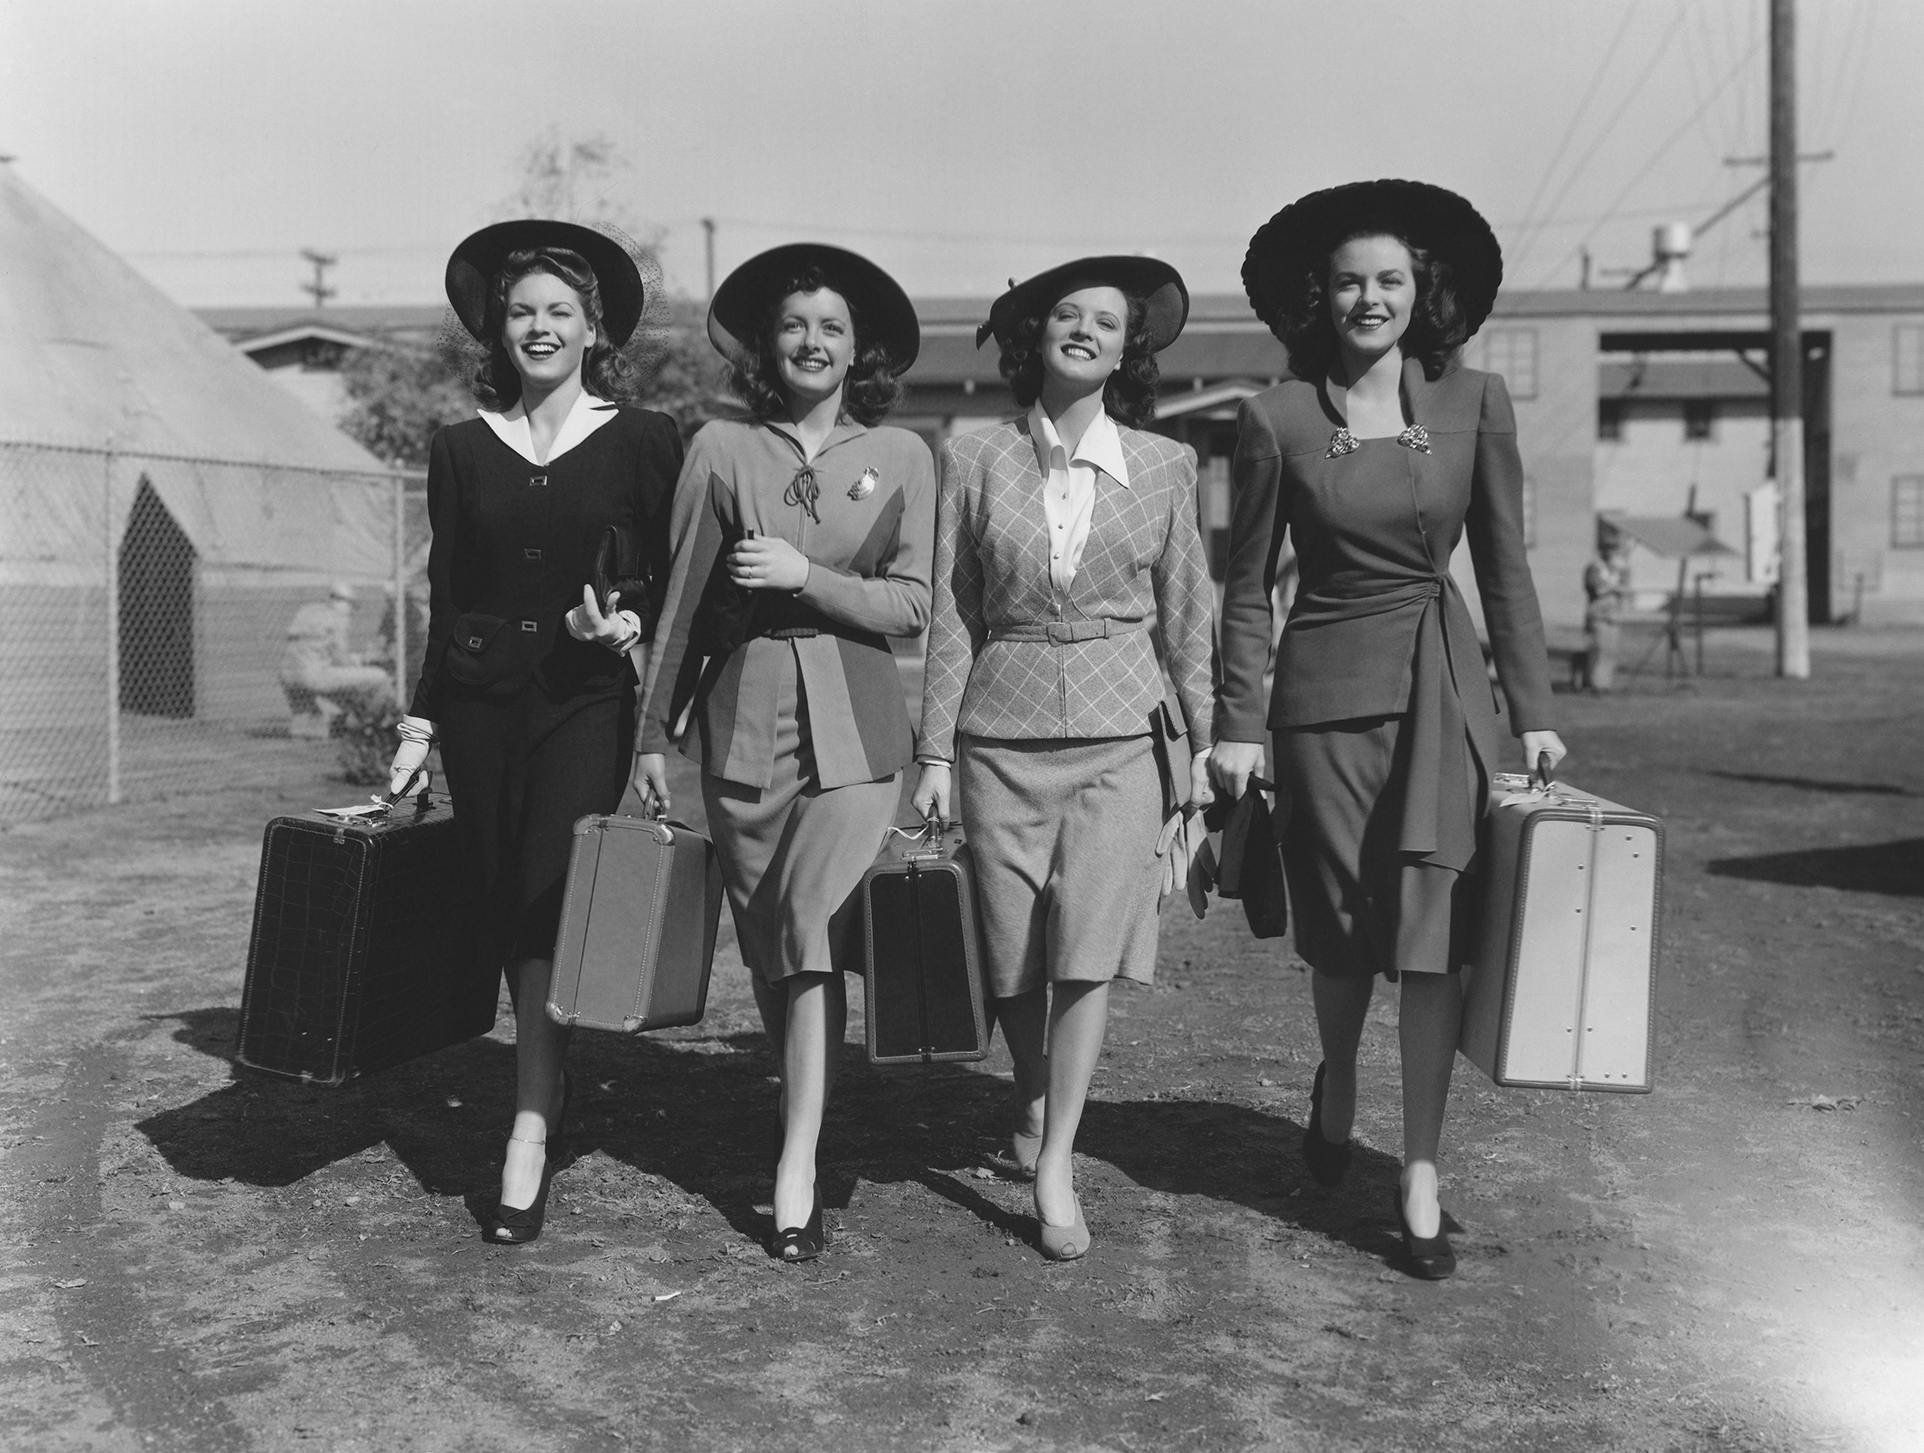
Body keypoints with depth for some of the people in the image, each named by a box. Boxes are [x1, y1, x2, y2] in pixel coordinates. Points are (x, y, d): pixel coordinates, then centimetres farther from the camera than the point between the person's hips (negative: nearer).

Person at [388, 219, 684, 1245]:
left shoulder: (642, 441, 1)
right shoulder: (462, 448, 10)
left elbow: (675, 583, 5)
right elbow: (445, 595, 12)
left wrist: (628, 624, -16)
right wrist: (421, 724, 9)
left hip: (587, 699, -3)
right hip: (481, 698, 4)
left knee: (548, 900, -13)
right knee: (501, 910, 6)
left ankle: (530, 1134, -8)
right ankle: (549, 1097, 22)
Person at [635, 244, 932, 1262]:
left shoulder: (900, 456, 5)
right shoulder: (721, 449, 5)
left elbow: (911, 606, 1)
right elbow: (683, 601, 7)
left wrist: (805, 577, -14)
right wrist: (653, 731, 6)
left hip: (854, 721, -1)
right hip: (743, 713, 2)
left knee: (810, 923, -12)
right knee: (766, 941, 9)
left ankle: (796, 1167, -6)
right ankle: (804, 1105, 30)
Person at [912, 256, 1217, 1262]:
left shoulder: (1164, 466, 3)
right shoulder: (975, 460, 1)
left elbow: (1186, 614, 9)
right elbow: (951, 616, 3)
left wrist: (1206, 742, 6)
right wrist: (934, 749, 1)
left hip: (1120, 734, 0)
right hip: (1003, 733, 1)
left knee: (1089, 949, -8)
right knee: (1013, 952, 8)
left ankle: (1056, 1168, 2)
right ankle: (1031, 1097, 37)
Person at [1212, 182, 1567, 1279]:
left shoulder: (1474, 403, 1)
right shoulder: (1277, 419, -2)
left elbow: (1505, 568, 5)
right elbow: (1249, 586, 2)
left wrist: (1533, 708, 3)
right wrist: (1238, 724, -2)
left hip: (1444, 683, 1)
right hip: (1326, 687, 0)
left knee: (1433, 922, -4)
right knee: (1343, 923, 8)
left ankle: (1421, 1174, 6)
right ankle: (1336, 1083, 39)